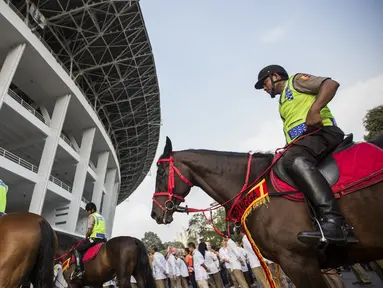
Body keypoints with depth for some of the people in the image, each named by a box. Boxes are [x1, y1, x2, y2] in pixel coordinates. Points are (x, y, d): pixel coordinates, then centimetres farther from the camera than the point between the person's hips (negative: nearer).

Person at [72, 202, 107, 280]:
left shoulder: (92, 216, -2)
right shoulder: (101, 217, 23)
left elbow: (89, 230, -11)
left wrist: (85, 238, 4)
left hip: (94, 238, -8)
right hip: (102, 239, 8)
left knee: (77, 250, 2)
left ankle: (79, 271, -12)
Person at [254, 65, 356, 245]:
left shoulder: (295, 81, 11)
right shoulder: (283, 104, 35)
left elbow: (331, 84, -4)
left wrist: (313, 111, -20)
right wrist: (288, 149, 17)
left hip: (321, 132, -10)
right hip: (304, 143, 10)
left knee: (294, 160, -36)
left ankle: (333, 220, -44)